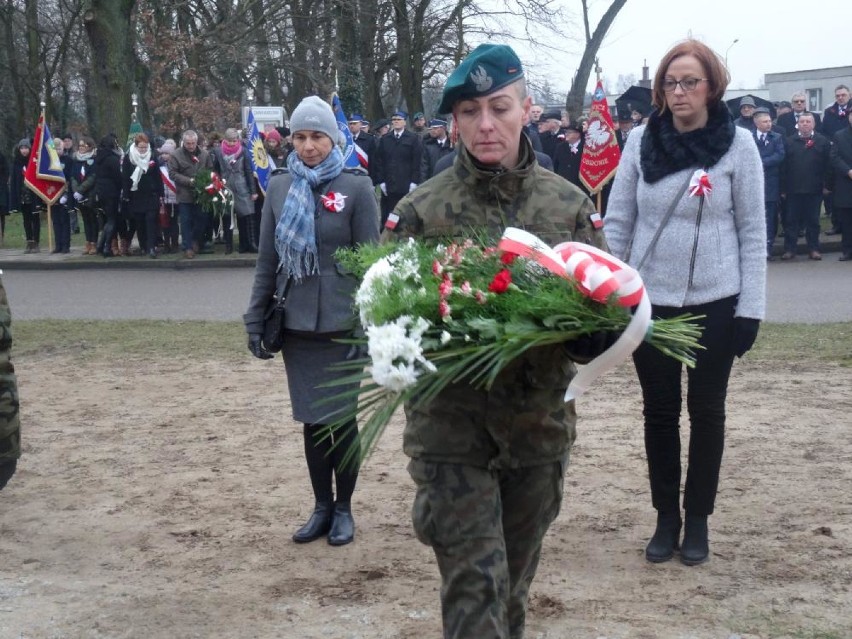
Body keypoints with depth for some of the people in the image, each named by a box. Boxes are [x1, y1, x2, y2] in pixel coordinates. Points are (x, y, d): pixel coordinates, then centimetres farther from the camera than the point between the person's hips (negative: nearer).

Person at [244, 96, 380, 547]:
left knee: (341, 417, 6)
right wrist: (256, 318, 6)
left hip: (341, 323, -3)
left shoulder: (356, 187, -5)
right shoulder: (279, 187, 5)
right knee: (311, 419, 10)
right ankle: (321, 507, 24)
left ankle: (343, 509, 21)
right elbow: (267, 259, 9)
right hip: (295, 322, 3)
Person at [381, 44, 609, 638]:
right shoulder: (421, 211, -4)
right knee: (475, 589, -4)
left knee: (515, 582, 18)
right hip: (452, 426, -2)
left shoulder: (570, 204, 1)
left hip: (541, 423, 3)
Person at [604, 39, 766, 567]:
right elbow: (618, 223, 2)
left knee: (706, 410, 9)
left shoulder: (737, 144, -6)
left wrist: (751, 307, -7)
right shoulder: (640, 141, -2)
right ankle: (666, 518, 24)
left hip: (715, 302, -1)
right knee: (660, 410, 10)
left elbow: (752, 231, -4)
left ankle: (698, 520, 23)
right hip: (650, 300, 2)